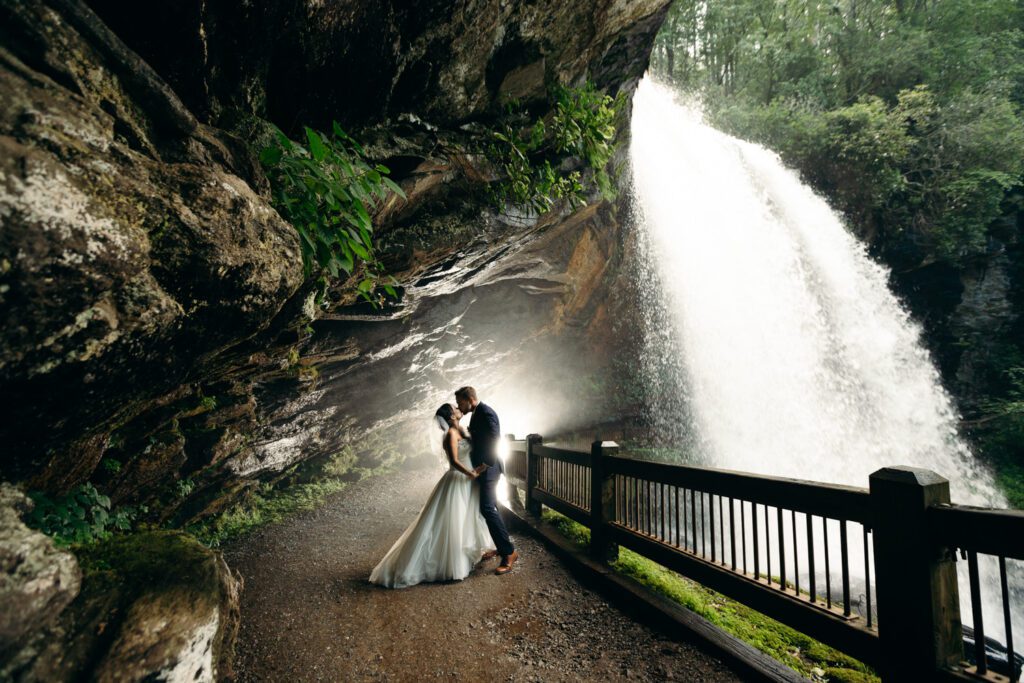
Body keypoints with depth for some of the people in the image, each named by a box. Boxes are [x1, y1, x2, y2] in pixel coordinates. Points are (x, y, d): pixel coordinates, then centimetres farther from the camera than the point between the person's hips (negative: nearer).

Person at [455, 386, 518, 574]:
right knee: (489, 508, 15)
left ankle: (509, 552, -8)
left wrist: (485, 465, -25)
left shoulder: (486, 413, -17)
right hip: (481, 468, 10)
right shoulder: (477, 413, 14)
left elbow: (495, 440, -25)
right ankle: (500, 547, 26)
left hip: (488, 469, -10)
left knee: (488, 508, -14)